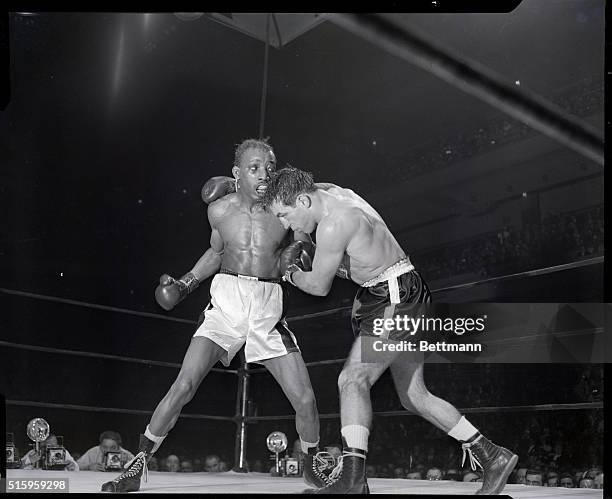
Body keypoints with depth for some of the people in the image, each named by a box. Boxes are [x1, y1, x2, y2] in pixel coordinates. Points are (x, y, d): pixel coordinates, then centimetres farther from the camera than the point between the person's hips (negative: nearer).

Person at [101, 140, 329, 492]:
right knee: (184, 387, -13)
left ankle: (312, 467, 27)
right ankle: (137, 468, 4)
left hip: (270, 311, 1)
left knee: (306, 400, -2)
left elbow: (302, 238, 17)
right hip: (226, 304, 0)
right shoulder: (220, 209, -1)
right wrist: (186, 283, 11)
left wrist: (299, 249, -5)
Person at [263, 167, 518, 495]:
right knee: (413, 397, 13)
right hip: (397, 298, 10)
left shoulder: (334, 225, -21)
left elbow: (319, 286, -11)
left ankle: (352, 476, -27)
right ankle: (492, 457, 21)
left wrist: (289, 273, 9)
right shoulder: (328, 192, 7)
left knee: (352, 379, -21)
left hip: (397, 298, -10)